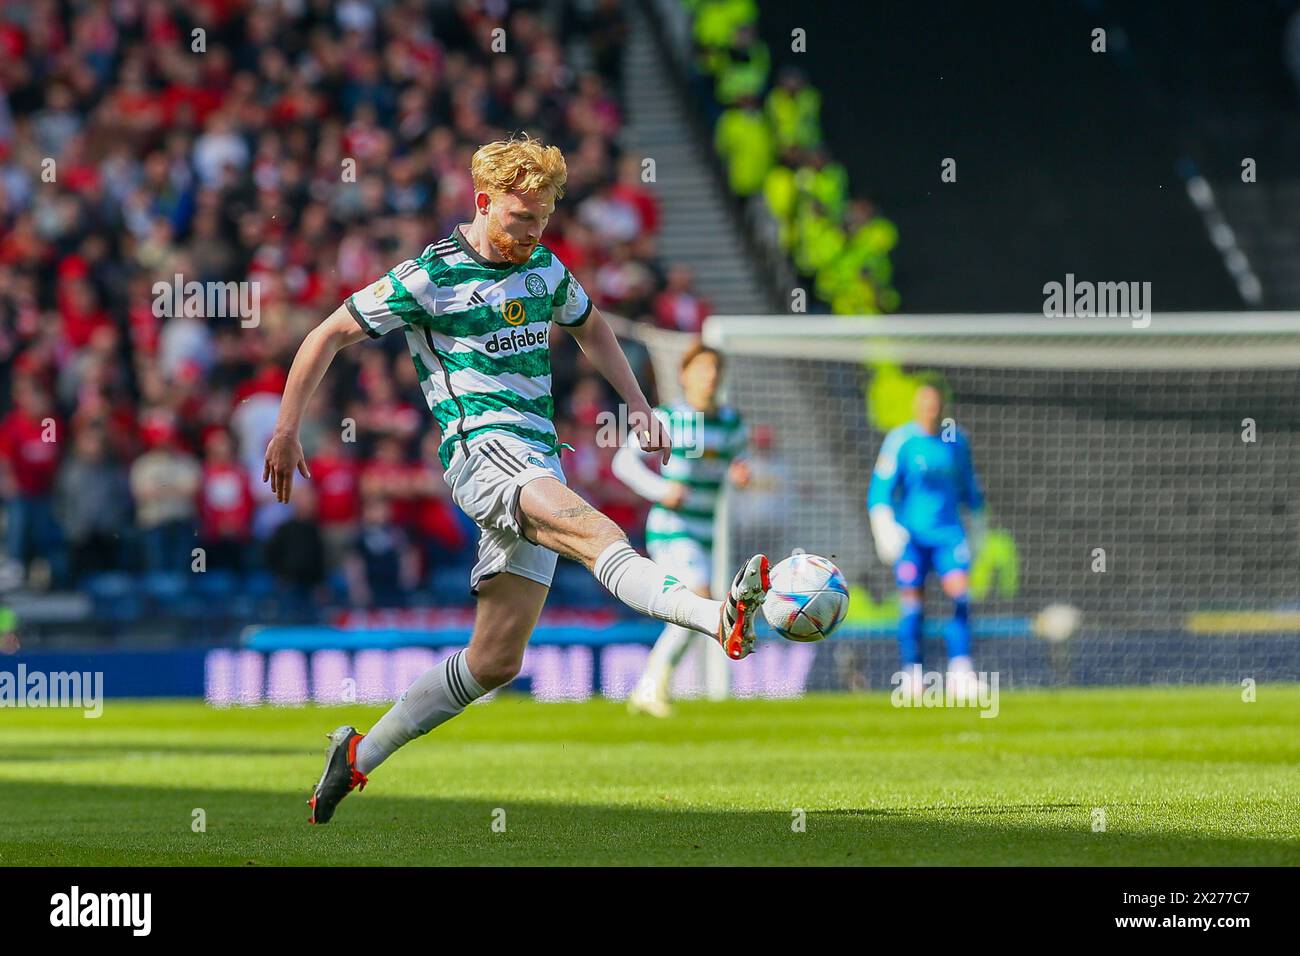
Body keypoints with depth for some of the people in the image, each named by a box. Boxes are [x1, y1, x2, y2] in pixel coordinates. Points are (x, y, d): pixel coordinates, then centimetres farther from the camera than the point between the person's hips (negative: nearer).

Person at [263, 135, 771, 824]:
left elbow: (590, 328, 36)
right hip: (481, 449, -7)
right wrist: (286, 432, 4)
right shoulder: (429, 277, -2)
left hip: (539, 465, 7)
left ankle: (360, 755, 15)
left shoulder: (546, 271, 16)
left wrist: (636, 404, 25)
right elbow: (327, 336, 5)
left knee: (494, 661, 2)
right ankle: (719, 617, -60)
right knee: (594, 532, -34)